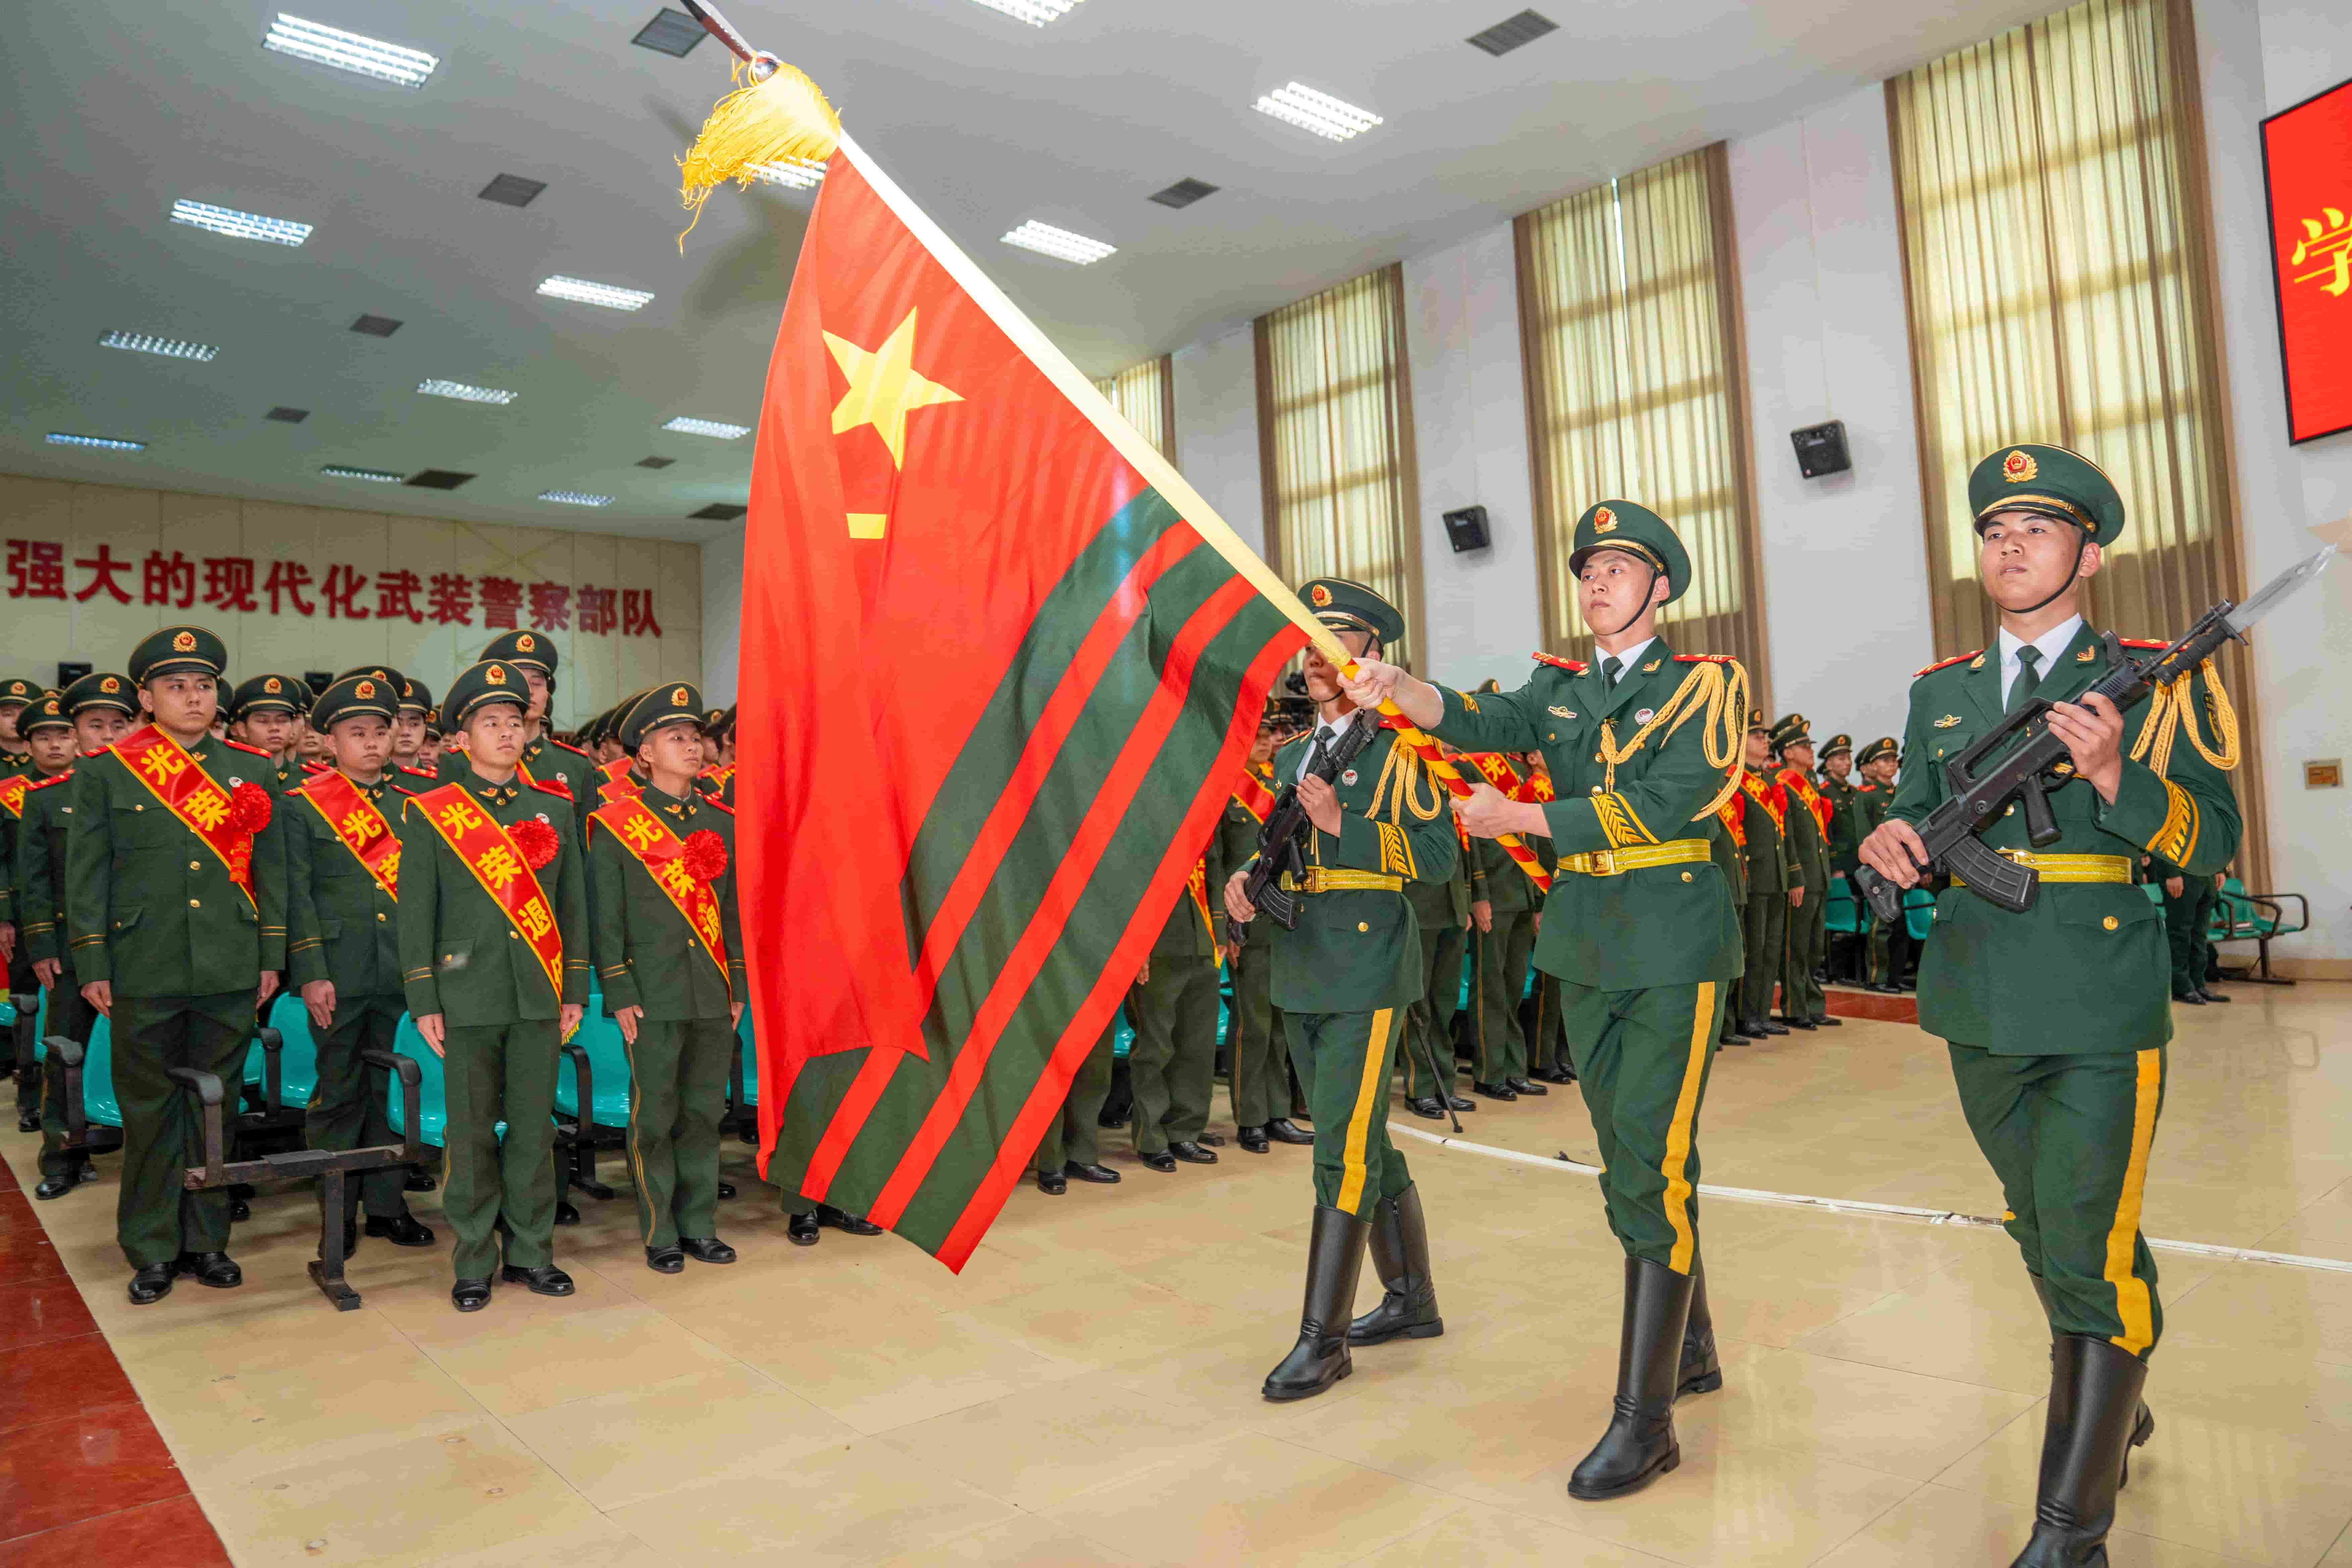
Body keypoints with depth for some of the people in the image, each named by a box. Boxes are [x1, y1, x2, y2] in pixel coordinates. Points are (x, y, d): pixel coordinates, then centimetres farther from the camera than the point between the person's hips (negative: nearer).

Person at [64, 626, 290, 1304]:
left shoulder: (254, 770, 8)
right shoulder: (104, 772, 3)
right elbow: (85, 873, 2)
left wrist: (272, 957, 6)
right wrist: (92, 966, -2)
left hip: (231, 972, 2)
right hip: (144, 974, -2)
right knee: (149, 1113, 6)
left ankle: (207, 1240, 21)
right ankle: (152, 1252, 18)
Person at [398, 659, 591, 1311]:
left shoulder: (554, 807, 9)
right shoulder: (429, 814, 1)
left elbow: (573, 902, 10)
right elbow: (415, 913, 0)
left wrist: (575, 991, 6)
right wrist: (424, 1003, -5)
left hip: (540, 997, 2)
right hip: (468, 997, -2)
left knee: (534, 1128, 7)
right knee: (472, 1134, 5)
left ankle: (531, 1253, 20)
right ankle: (475, 1264, 17)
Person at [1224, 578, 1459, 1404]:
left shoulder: (1399, 749, -6)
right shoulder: (1293, 756, 15)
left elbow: (1439, 855, -13)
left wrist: (1342, 823, -21)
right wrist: (1245, 878, 0)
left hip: (1367, 971, -8)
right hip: (1302, 977, 8)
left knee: (1345, 1152, -7)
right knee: (1362, 1146, 16)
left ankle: (1322, 1337, 1)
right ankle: (1412, 1300, 31)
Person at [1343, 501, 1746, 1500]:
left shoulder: (1703, 683, -4)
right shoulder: (1560, 687, 12)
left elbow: (1666, 802, -17)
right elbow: (1488, 726, -7)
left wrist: (1518, 817, -17)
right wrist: (1398, 690, -26)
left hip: (1674, 943, -6)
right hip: (1588, 943, 6)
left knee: (1654, 1164, -10)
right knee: (1629, 1161, 14)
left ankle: (1643, 1421, -4)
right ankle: (1691, 1348, 33)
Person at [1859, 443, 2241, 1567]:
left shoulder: (2152, 681, -2)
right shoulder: (1941, 692, 10)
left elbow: (2211, 843, -9)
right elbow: (1918, 823, 11)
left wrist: (2113, 775, -27)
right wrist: (1890, 842, -13)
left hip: (2101, 1007, -5)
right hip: (1982, 1008, 5)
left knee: (2089, 1253, -6)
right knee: (2044, 1238, 20)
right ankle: (2114, 1412, 43)